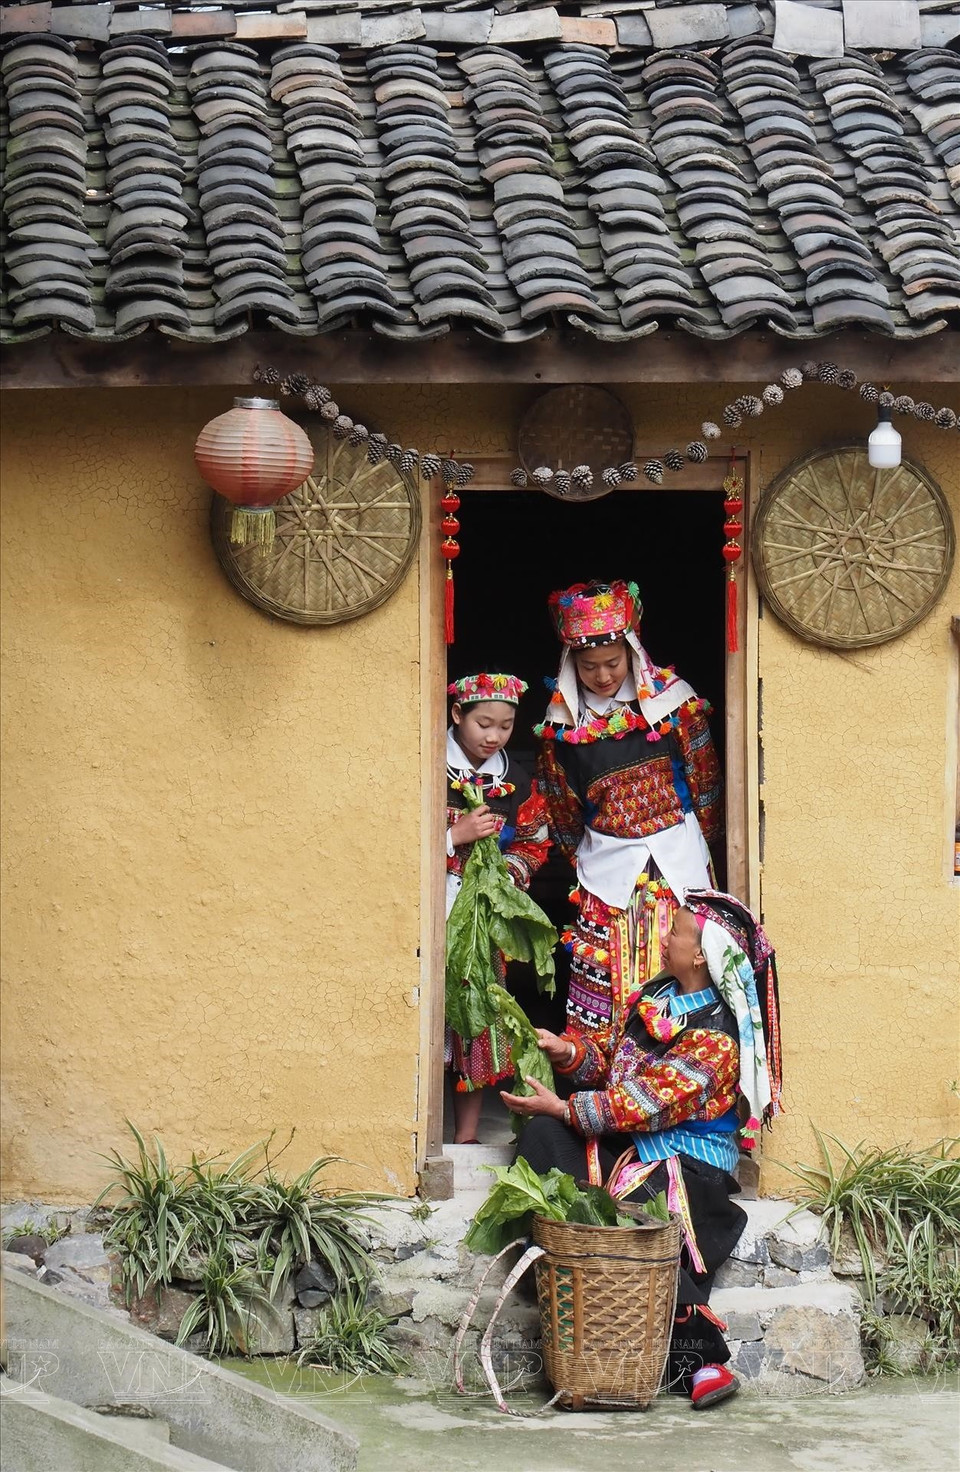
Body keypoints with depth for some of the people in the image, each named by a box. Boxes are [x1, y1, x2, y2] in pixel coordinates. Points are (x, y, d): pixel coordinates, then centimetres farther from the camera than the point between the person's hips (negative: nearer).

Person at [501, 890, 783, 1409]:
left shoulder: (716, 1038, -15)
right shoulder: (655, 998, 11)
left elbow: (647, 1106, -20)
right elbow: (611, 1062, 19)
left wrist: (561, 1108, -17)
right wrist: (567, 1051, -2)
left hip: (685, 1160, -8)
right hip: (626, 1142, 8)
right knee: (542, 1137, -18)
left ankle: (697, 1361, -22)